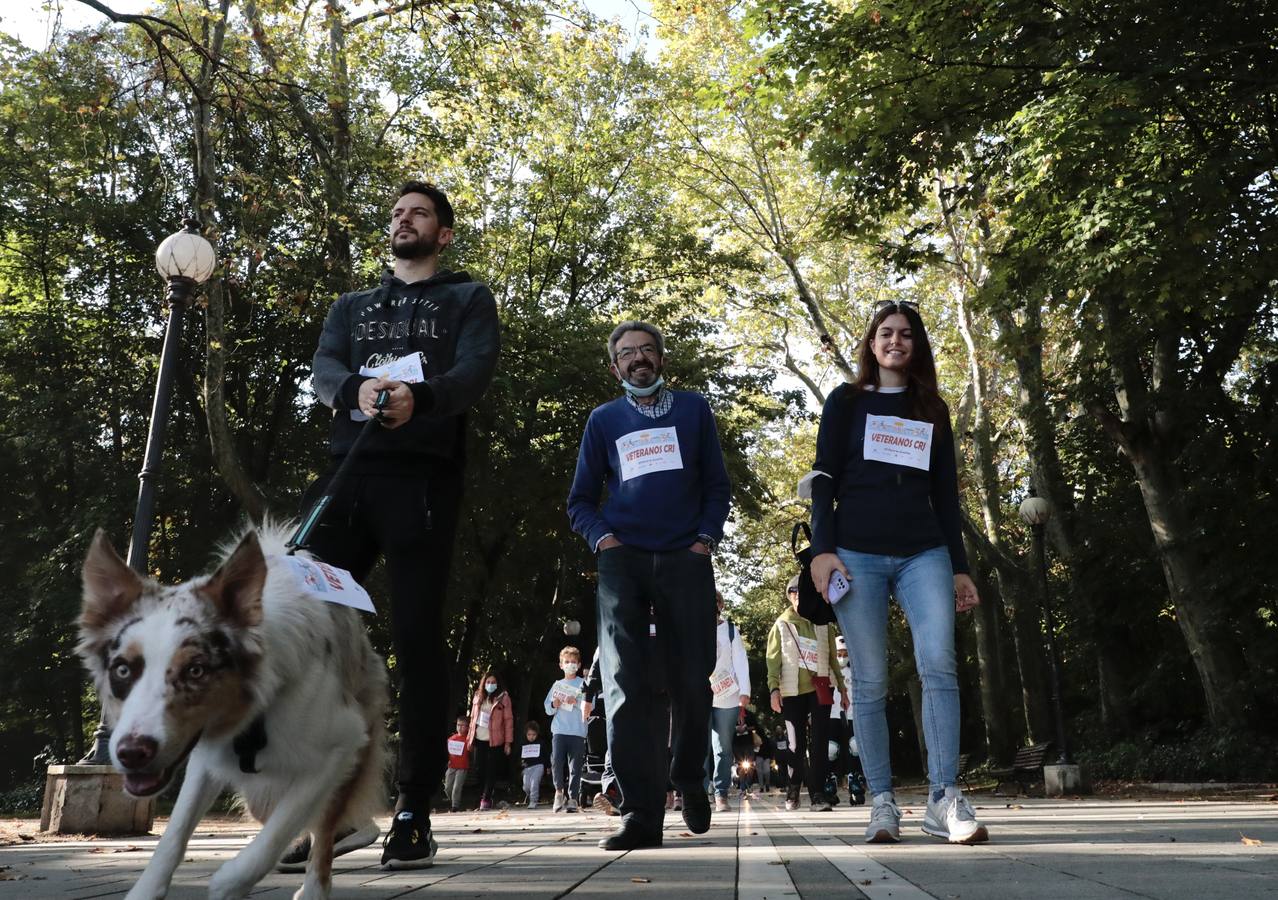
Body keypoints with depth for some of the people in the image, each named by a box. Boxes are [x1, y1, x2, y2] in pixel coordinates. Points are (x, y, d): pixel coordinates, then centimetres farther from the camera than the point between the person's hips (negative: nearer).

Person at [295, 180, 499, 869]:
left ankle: (414, 813, 1)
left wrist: (418, 397, -27)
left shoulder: (468, 299, 15)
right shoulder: (352, 305, 26)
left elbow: (475, 372, -5)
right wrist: (359, 389, -19)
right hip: (348, 473, 4)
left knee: (417, 637, -6)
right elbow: (323, 371, 6)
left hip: (421, 477, -4)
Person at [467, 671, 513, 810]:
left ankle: (486, 799, 4)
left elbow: (508, 720, -3)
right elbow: (473, 718, 14)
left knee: (491, 771, -3)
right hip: (479, 740, 4)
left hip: (495, 741, -3)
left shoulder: (503, 698, -1)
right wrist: (470, 738, 11)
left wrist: (508, 742, -7)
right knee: (480, 770, 3)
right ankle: (483, 798, 14)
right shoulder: (478, 697, 11)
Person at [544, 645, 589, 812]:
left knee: (575, 765, -4)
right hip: (559, 729, 2)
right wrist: (554, 705, -5)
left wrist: (577, 702, -19)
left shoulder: (584, 684, 8)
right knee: (556, 761, -12)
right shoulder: (557, 685, 17)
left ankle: (573, 798, 1)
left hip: (578, 731, -2)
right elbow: (548, 709, 16)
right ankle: (559, 790, 9)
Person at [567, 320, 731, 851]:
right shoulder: (604, 420, 12)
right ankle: (641, 813, -11)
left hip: (685, 560, 0)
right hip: (623, 561, 0)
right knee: (626, 683, -12)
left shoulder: (693, 410, 12)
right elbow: (581, 500, 14)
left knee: (692, 681, 1)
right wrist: (602, 537, -5)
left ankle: (690, 780, 27)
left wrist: (706, 537, -2)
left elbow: (717, 486, 12)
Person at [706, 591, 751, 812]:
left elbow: (740, 661, 4)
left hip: (727, 698, 0)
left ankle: (721, 794, 7)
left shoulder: (730, 630, 8)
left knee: (723, 748, 3)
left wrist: (744, 693, -5)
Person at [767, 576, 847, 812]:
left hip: (820, 689, 1)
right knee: (796, 744, 5)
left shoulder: (823, 625, 11)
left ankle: (817, 793, -3)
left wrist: (842, 689, 11)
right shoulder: (781, 625, 6)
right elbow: (773, 660, 1)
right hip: (793, 691, -1)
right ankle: (794, 788, 22)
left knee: (818, 743, -5)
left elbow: (833, 658, 14)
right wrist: (774, 689, -11)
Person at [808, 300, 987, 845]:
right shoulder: (847, 402, 11)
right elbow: (825, 478, 4)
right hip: (858, 554, -2)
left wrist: (960, 567, 11)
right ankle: (882, 804, 3)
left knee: (939, 665, -15)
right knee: (870, 682, -2)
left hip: (924, 553, 2)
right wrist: (822, 549, -8)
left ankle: (945, 800, -12)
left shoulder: (932, 410, 19)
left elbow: (946, 492, 17)